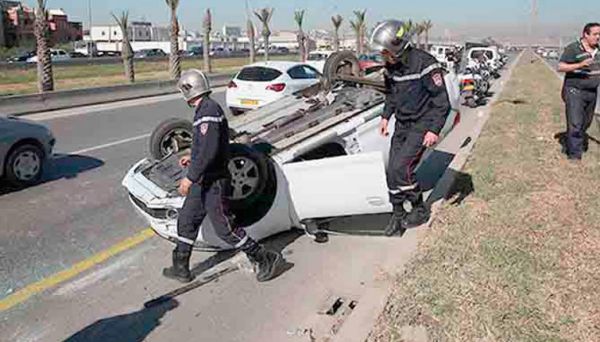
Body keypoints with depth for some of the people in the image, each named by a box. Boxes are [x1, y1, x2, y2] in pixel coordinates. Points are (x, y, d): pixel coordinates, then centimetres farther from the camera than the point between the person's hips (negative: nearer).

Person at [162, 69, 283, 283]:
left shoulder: (208, 111, -21)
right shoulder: (207, 109, 12)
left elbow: (210, 150, -28)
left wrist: (190, 177, -25)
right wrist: (193, 158, 28)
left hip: (213, 182, -10)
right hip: (204, 181, 10)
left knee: (224, 228, -1)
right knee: (186, 221, 16)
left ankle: (265, 259, 12)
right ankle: (181, 268, 29)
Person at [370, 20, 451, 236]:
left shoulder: (424, 64, -21)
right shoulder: (391, 66, 1)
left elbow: (442, 101, -17)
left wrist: (434, 130, -22)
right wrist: (386, 117, 11)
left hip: (421, 125, -7)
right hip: (402, 124, 7)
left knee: (401, 168, -15)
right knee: (392, 171, 4)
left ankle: (420, 210, 7)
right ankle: (398, 214, 20)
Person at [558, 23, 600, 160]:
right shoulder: (573, 48, -11)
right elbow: (560, 67, -15)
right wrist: (579, 65, -26)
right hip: (574, 91, -7)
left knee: (586, 123, 13)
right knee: (575, 124, -9)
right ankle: (574, 155, -5)